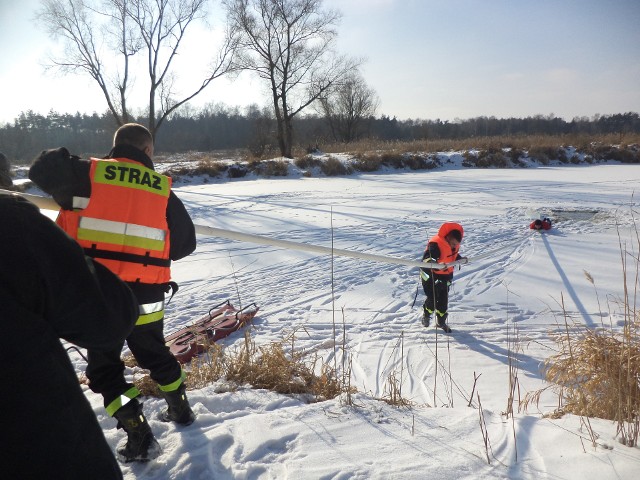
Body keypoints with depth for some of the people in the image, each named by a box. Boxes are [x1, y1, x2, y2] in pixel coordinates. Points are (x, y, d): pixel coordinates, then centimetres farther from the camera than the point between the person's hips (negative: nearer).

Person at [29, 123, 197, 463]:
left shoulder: (87, 173, -2)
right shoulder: (162, 188, 4)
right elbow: (185, 243, 8)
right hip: (145, 295, 3)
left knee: (104, 368, 14)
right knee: (155, 355, 25)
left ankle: (140, 438, 12)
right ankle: (181, 411, 41)